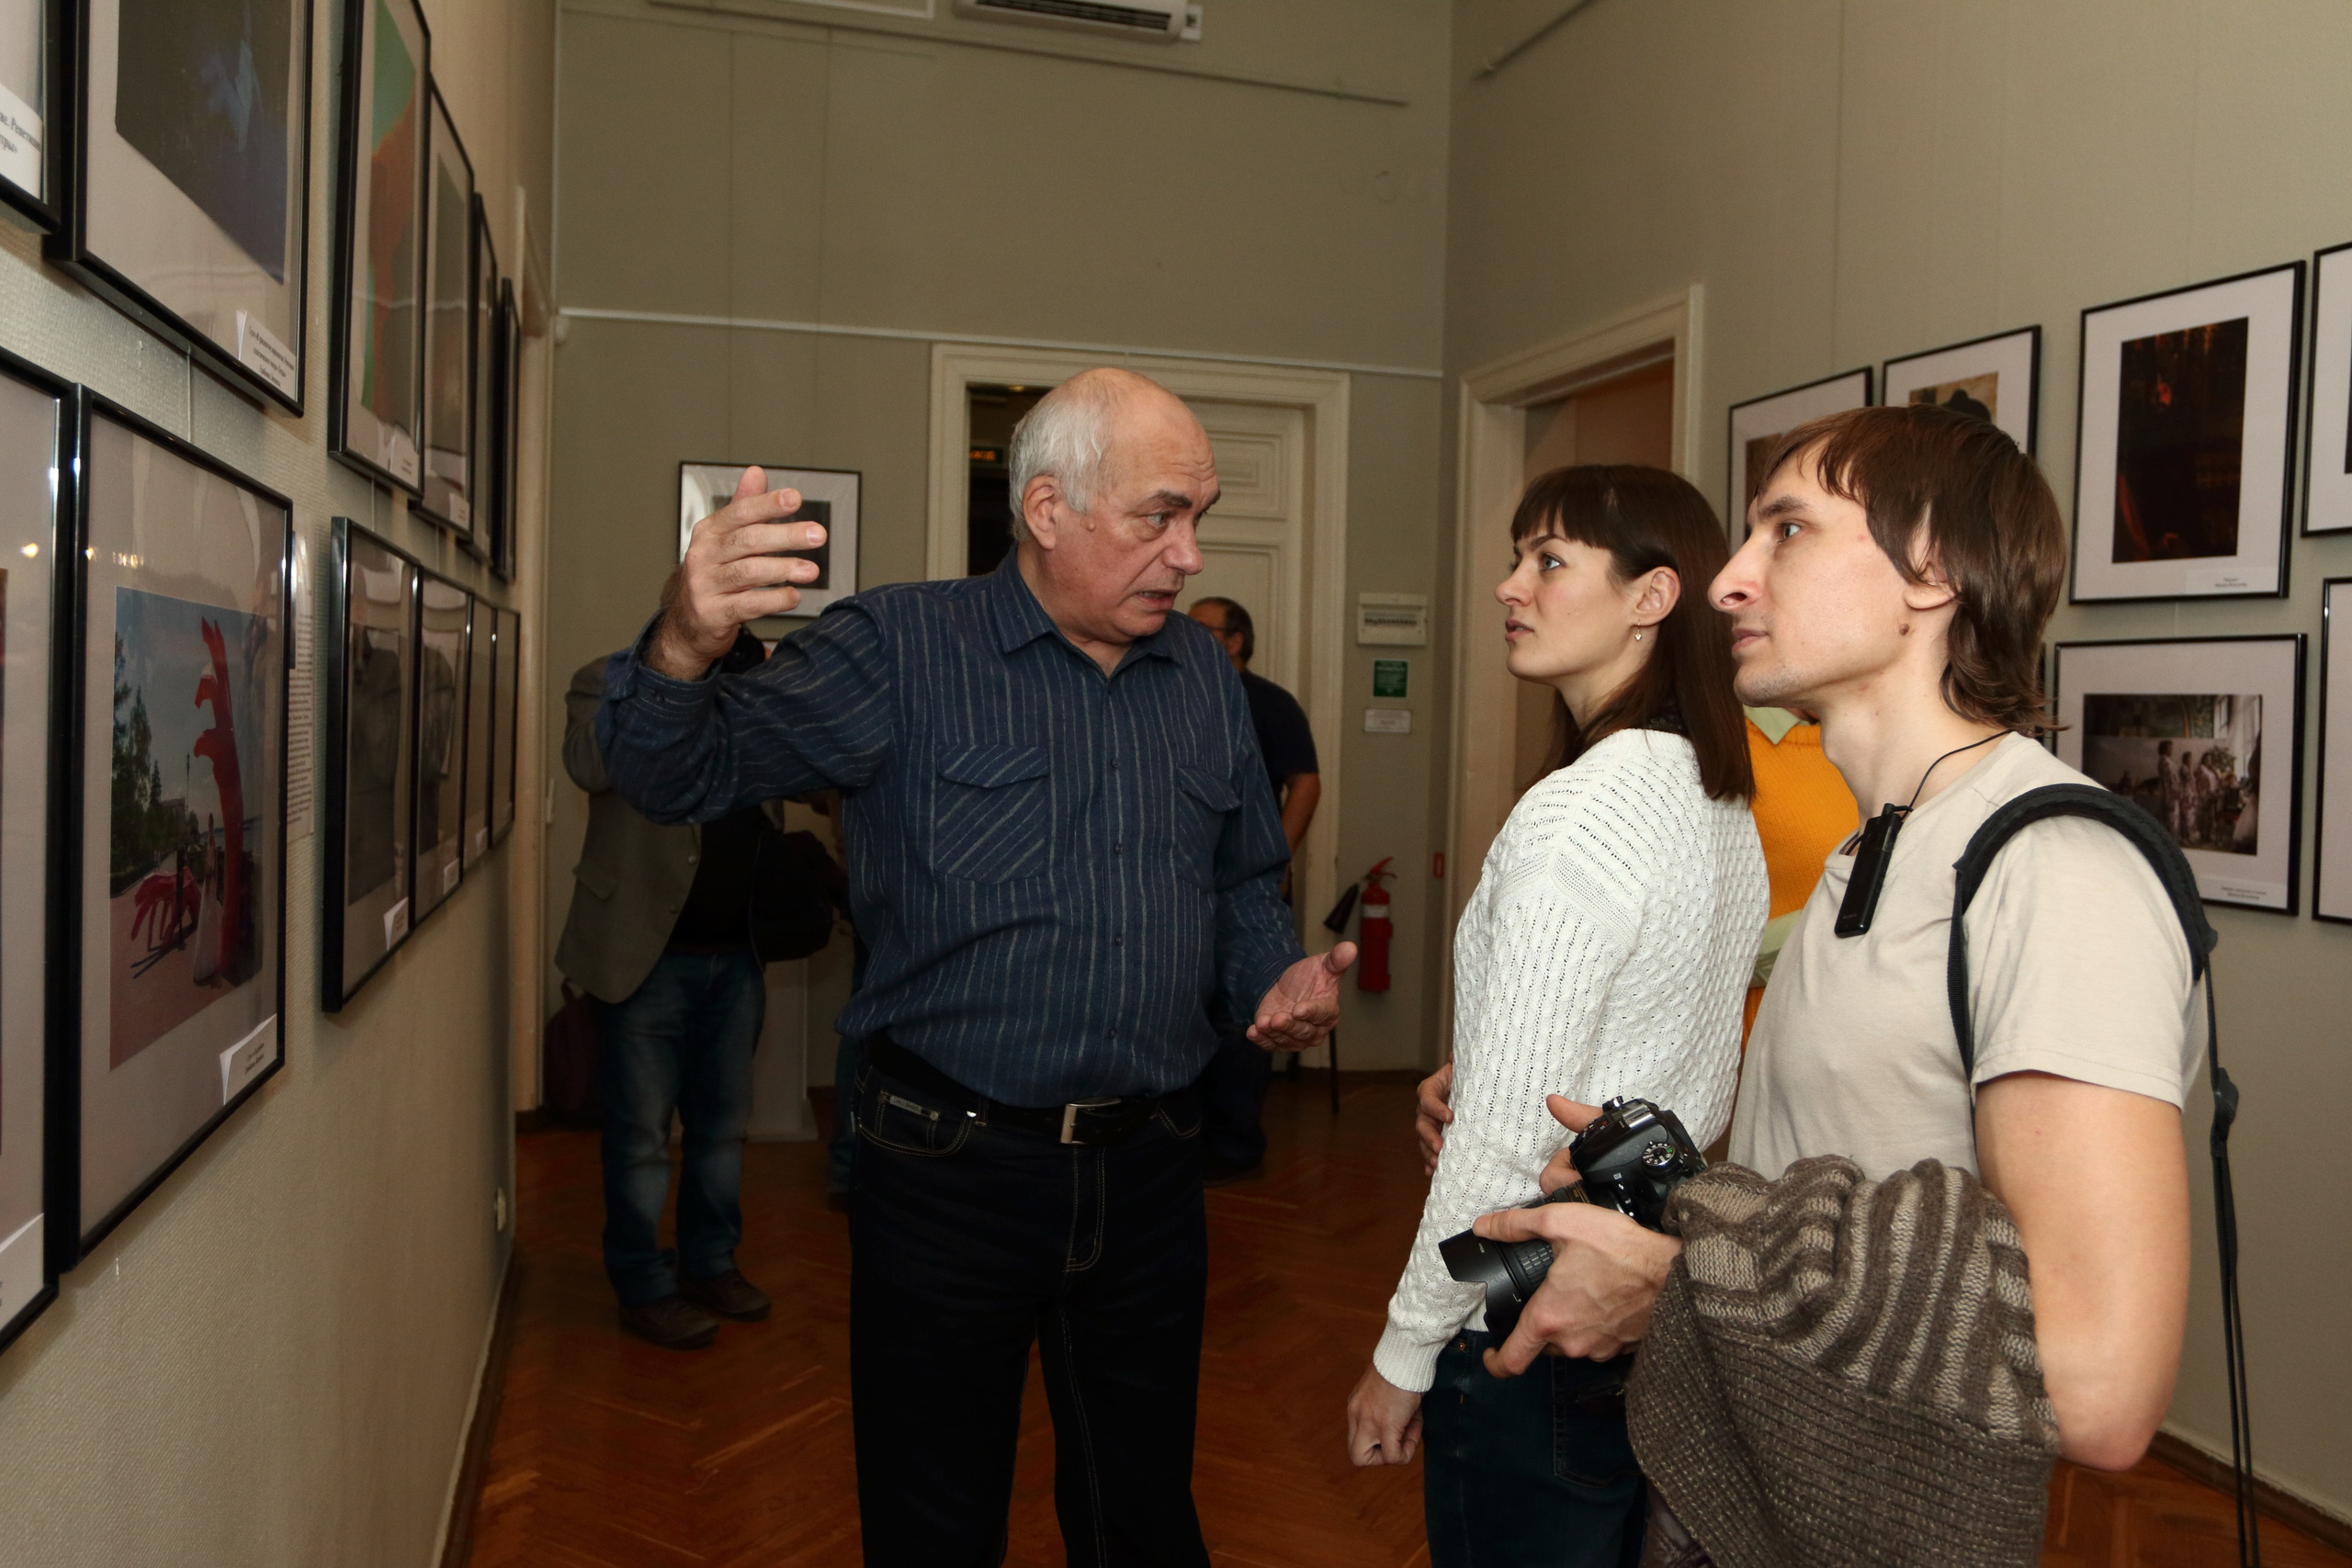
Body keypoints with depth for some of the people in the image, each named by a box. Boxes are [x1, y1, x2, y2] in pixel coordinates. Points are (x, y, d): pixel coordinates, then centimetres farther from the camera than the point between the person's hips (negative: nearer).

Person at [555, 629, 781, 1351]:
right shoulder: (609, 682, -3)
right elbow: (589, 763, -23)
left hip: (735, 952, 5)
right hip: (649, 950, -5)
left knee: (723, 1121, 16)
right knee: (642, 1130, 5)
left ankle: (710, 1264, 31)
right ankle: (643, 1287, 19)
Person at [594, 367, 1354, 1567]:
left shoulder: (1205, 676, 8)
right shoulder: (900, 650, -7)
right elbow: (680, 773, -15)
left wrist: (1277, 975, -2)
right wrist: (683, 646, -36)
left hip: (1148, 1175, 4)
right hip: (947, 1168, -4)